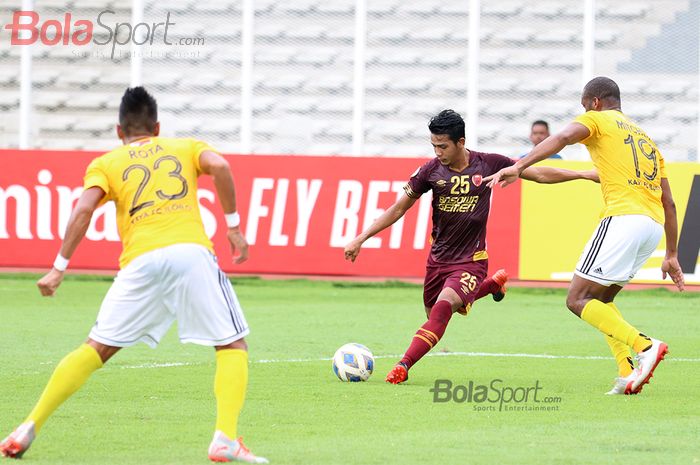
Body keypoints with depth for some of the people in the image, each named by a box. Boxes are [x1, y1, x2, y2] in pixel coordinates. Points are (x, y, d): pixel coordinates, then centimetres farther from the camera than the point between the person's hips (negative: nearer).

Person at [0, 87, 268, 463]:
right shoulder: (186, 148, 24)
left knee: (96, 349, 11)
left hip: (141, 261, 1)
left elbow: (84, 210, 4)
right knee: (232, 345, 10)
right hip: (191, 252, -1)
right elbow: (219, 166, 2)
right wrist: (233, 226, 7)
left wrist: (59, 268, 5)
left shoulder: (105, 164, 21)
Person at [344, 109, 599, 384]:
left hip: (471, 260, -4)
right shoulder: (431, 171, -7)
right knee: (434, 315, 17)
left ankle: (403, 366, -26)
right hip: (439, 257, 4)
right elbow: (399, 209, 1)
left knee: (443, 306, -27)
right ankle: (494, 283, 40)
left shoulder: (488, 164, -10)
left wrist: (583, 175, -2)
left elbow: (539, 174, 1)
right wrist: (360, 239, -3)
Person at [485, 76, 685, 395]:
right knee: (601, 299, 20)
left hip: (623, 218, -8)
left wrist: (519, 166, -25)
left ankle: (645, 346, -20)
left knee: (578, 300, -4)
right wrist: (671, 255, 30)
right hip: (654, 224, 8)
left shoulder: (597, 119, 9)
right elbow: (669, 204, 26)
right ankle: (628, 375, 3)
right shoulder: (646, 138, 29)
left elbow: (563, 137, -14)